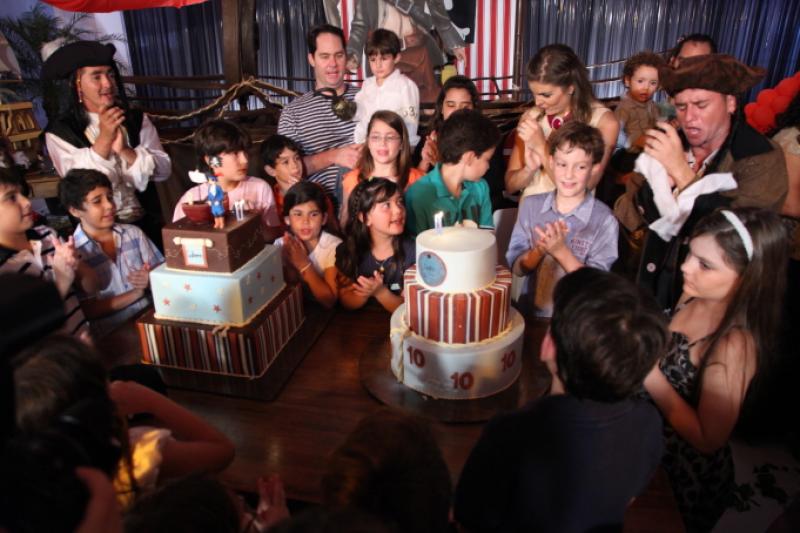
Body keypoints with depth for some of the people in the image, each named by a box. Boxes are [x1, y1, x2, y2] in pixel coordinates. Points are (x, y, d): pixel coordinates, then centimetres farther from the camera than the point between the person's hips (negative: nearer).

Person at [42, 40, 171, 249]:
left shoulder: (137, 119, 5)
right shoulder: (59, 132, -2)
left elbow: (164, 169, -2)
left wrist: (124, 150, -17)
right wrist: (104, 138, -17)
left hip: (146, 223, 2)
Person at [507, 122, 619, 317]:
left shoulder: (604, 221, -4)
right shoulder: (531, 205, 5)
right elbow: (517, 267, 3)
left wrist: (560, 251, -17)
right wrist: (540, 250, -15)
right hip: (529, 312, 2)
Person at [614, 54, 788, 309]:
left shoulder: (763, 159, -12)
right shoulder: (668, 145, -2)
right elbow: (625, 217, -4)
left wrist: (681, 172, -24)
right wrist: (659, 184, -21)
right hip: (655, 289, 1)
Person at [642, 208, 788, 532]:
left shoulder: (734, 346, -32)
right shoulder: (693, 297, -11)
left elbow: (708, 439, -26)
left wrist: (649, 369, -32)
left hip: (685, 477, -6)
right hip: (649, 445, 6)